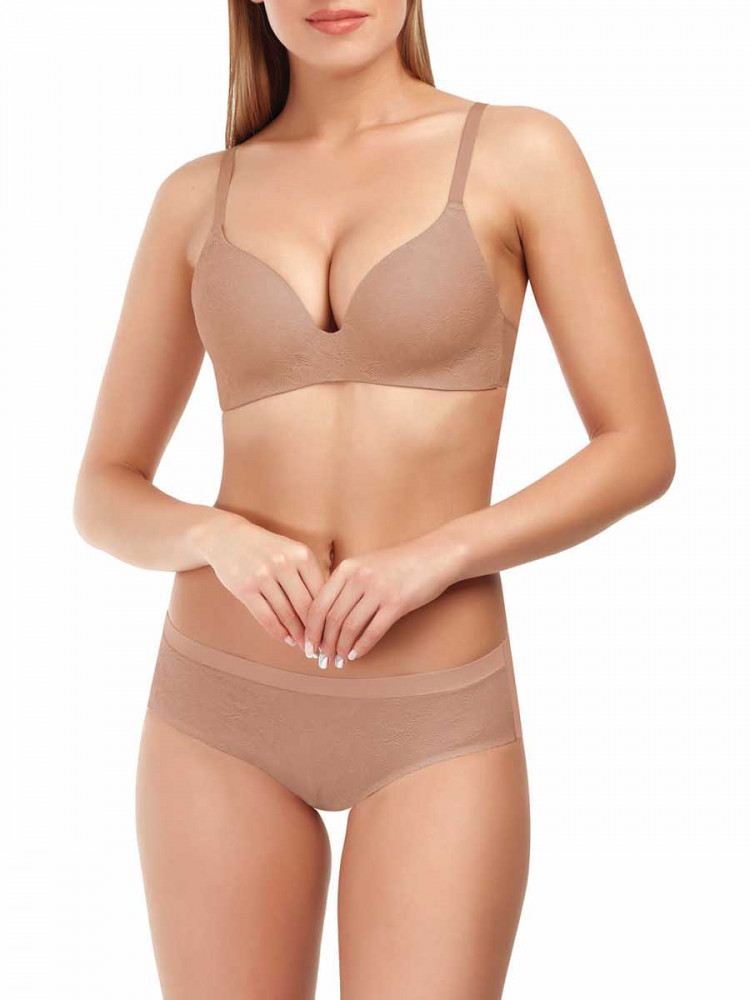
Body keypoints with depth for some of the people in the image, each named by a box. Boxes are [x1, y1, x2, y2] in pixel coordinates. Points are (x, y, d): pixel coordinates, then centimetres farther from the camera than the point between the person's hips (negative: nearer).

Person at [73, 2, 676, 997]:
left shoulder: (521, 152, -2)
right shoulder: (198, 199, 5)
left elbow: (641, 450, -3)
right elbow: (104, 497, 7)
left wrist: (437, 554, -18)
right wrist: (221, 539, -15)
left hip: (434, 727, -2)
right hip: (223, 709, 2)